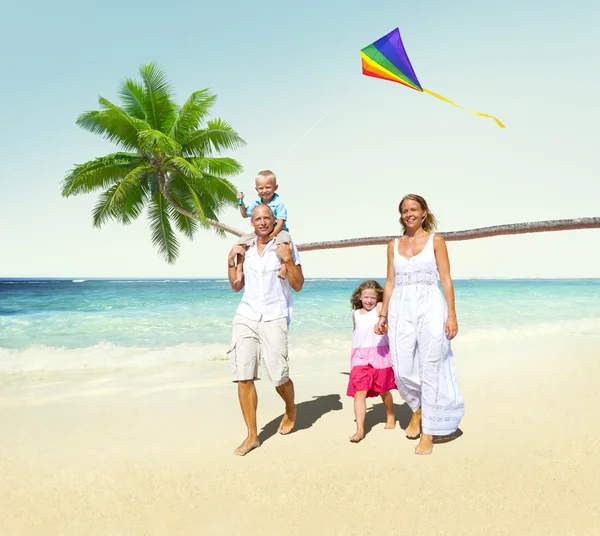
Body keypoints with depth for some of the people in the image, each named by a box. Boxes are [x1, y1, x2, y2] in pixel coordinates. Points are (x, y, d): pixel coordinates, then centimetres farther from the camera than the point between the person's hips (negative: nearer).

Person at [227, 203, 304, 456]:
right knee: (243, 376, -3)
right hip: (246, 316, 4)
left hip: (274, 318, -4)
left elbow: (298, 286, -2)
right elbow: (236, 286, 17)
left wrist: (288, 261, -15)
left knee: (278, 376, -7)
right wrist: (230, 260, 5)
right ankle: (251, 435, 9)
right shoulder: (245, 249, 12)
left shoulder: (286, 246, 0)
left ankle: (290, 410, 28)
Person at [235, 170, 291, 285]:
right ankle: (239, 270, -10)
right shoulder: (256, 202, 4)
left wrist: (271, 236, -29)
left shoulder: (278, 203, -13)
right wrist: (240, 201, 4)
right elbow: (245, 214, 20)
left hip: (277, 232, -5)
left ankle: (284, 266, -38)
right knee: (242, 240, -12)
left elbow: (280, 223, -19)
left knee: (284, 239, -38)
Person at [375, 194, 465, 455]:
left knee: (430, 370, -2)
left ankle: (428, 433, 10)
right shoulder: (394, 245, 13)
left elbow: (446, 279, -1)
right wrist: (383, 315, 9)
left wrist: (452, 314, -8)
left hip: (430, 308, -3)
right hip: (401, 309, 3)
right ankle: (418, 409, 32)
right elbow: (390, 283, 13)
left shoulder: (435, 240, 4)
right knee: (402, 371, 1)